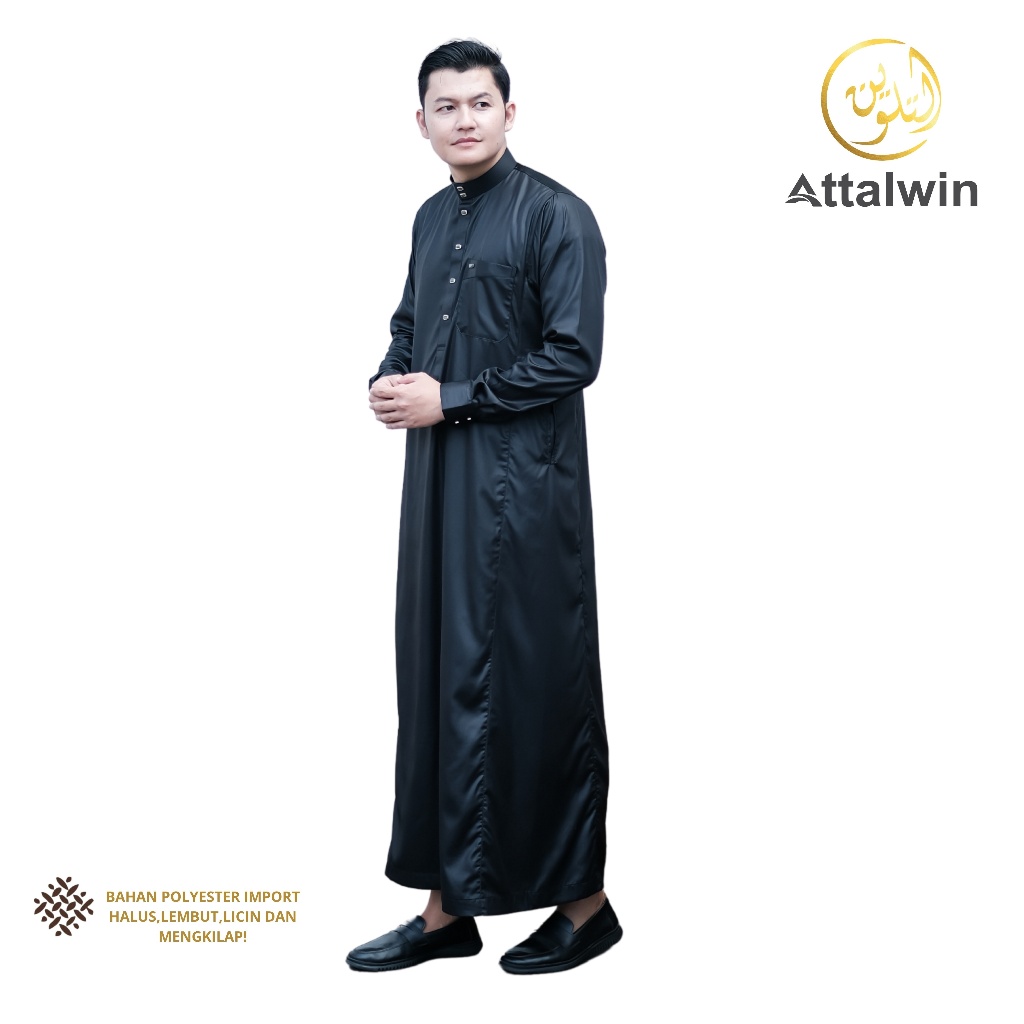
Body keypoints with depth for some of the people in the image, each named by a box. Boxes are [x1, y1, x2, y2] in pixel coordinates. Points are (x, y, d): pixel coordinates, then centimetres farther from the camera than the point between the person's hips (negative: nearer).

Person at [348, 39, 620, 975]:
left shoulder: (557, 216, -8)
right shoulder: (433, 218, 16)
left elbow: (572, 356, -14)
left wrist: (449, 398, -14)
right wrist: (389, 382, 4)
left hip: (524, 489, -8)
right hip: (439, 480, 8)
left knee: (532, 686, -2)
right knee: (438, 680, 10)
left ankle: (582, 901, 16)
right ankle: (448, 906, 22)